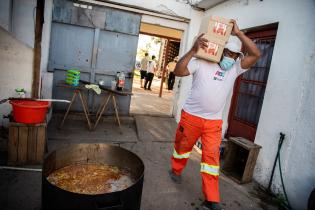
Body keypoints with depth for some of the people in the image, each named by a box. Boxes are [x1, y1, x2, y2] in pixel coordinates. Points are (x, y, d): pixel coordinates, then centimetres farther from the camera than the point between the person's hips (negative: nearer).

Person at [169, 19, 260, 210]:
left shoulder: (235, 68, 6)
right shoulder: (201, 62, -6)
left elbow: (255, 54, -2)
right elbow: (178, 71, -17)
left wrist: (238, 33, -6)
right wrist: (194, 50, -24)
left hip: (214, 122, 3)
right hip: (191, 116, -2)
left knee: (212, 156, 0)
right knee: (183, 146, 16)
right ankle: (176, 170, 46)